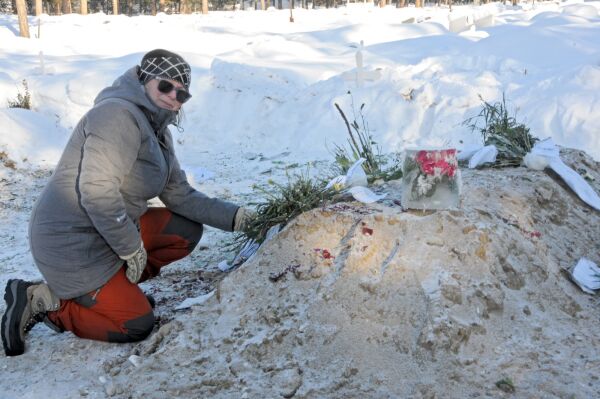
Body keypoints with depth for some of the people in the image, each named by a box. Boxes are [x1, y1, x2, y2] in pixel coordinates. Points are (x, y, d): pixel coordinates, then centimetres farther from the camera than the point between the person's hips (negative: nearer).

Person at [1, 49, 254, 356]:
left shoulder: (157, 132, 11)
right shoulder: (120, 114, -21)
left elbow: (180, 196, 10)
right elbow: (96, 191, -29)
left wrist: (233, 217, 1)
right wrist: (132, 248, -20)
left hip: (110, 230, 10)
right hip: (71, 242, -10)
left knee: (187, 231, 5)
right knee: (137, 325, -6)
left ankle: (117, 283, 7)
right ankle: (42, 301, 3)